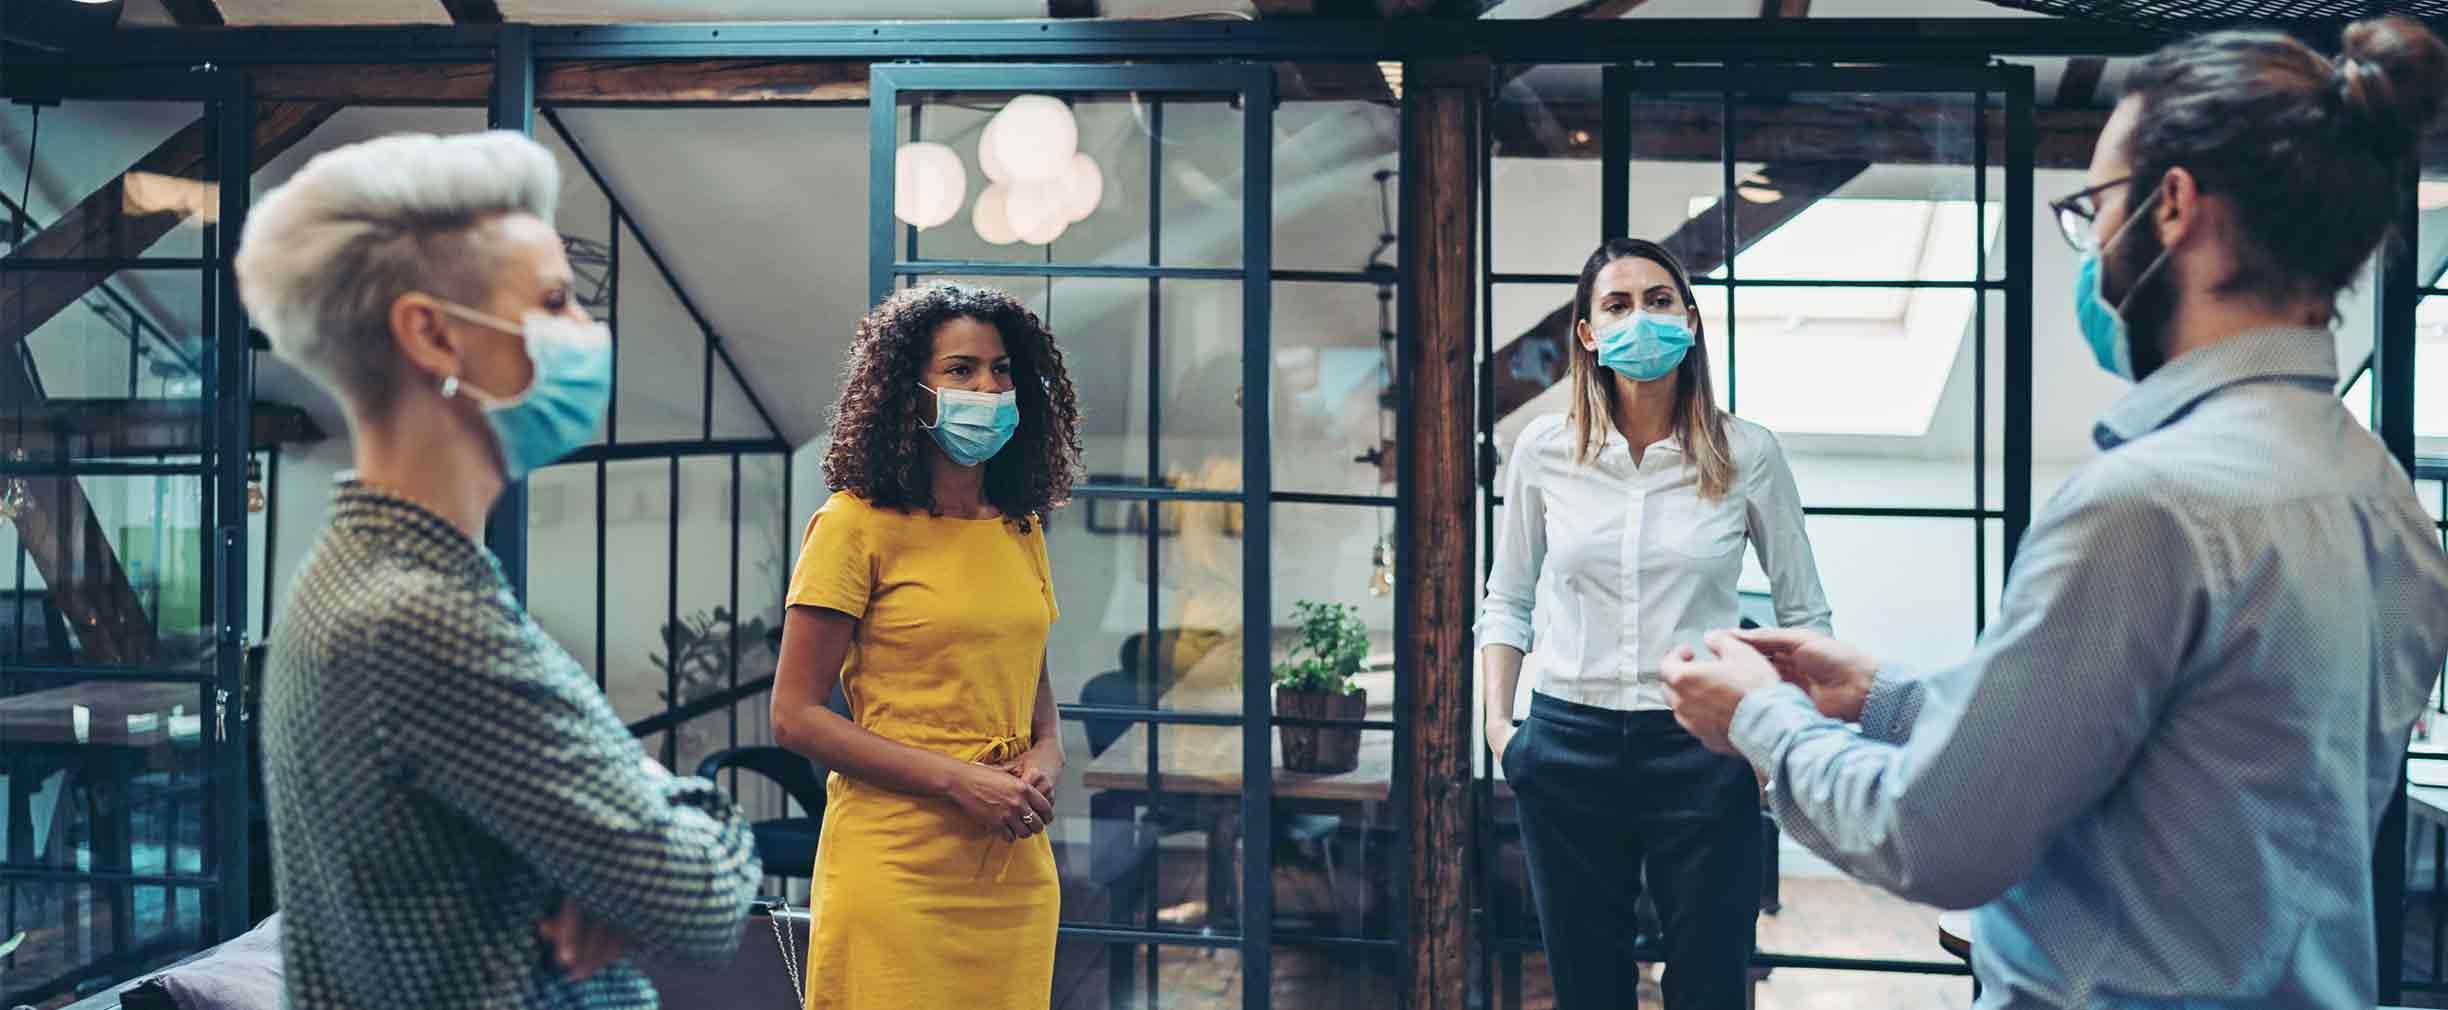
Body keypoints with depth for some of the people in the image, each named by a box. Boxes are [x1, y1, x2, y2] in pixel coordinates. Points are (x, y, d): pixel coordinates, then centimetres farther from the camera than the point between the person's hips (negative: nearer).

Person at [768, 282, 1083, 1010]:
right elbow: (795, 716, -9)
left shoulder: (1021, 529, 12)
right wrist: (956, 779, -15)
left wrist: (1046, 759, -1)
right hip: (897, 869, -6)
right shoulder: (856, 523, -7)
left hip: (1017, 870, 6)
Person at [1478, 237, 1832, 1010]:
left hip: (1703, 748, -1)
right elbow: (1506, 601, 10)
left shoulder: (1746, 454, -2)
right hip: (1570, 746, 1)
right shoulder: (1544, 450, 1)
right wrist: (1498, 719, 0)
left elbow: (1804, 615, 6)